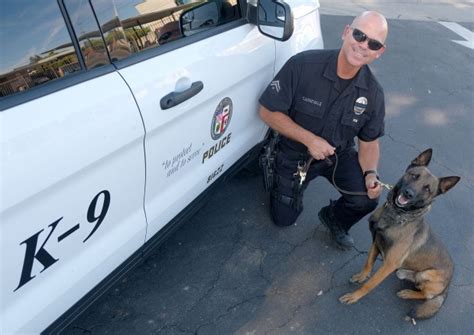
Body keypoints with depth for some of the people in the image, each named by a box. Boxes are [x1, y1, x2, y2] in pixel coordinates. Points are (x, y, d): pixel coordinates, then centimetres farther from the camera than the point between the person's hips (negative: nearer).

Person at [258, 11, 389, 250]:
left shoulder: (373, 93, -14)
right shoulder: (303, 65, -26)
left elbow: (369, 140, -1)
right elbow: (268, 111, -20)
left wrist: (370, 173, -21)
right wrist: (309, 139, -27)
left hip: (339, 153, 2)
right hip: (295, 152, -2)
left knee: (367, 198, -21)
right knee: (283, 219, 6)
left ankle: (334, 219, 14)